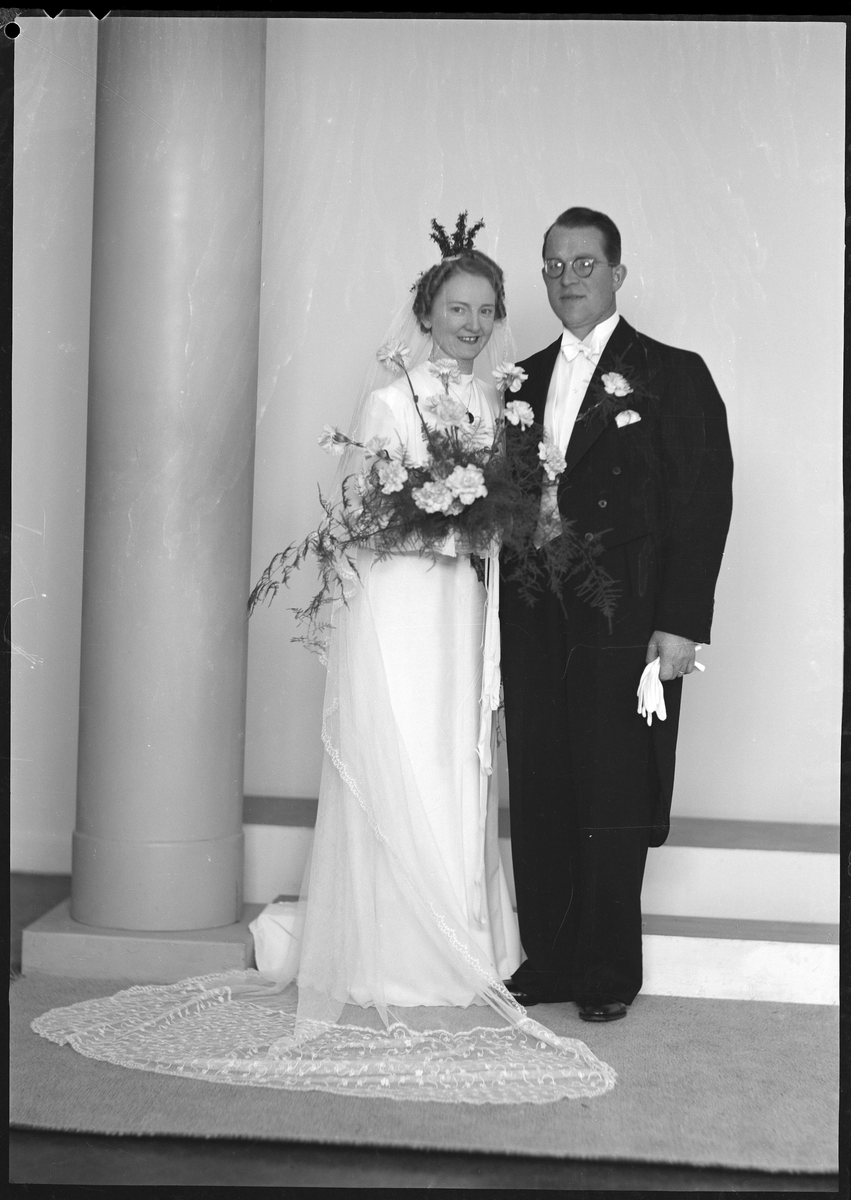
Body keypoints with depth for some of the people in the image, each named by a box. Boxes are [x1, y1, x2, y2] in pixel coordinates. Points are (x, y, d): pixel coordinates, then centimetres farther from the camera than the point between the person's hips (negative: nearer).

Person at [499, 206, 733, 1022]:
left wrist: (681, 625, -13)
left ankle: (609, 971, 13)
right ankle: (548, 961, 18)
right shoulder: (524, 382, 17)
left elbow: (703, 503, -5)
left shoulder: (673, 375, 2)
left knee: (613, 803, 0)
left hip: (624, 624, -4)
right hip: (534, 622, 5)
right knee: (537, 799, 7)